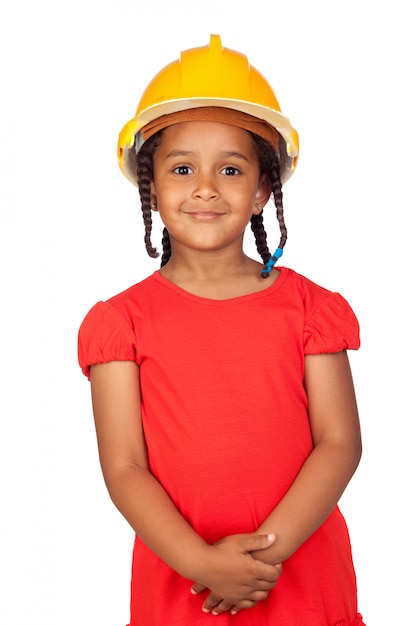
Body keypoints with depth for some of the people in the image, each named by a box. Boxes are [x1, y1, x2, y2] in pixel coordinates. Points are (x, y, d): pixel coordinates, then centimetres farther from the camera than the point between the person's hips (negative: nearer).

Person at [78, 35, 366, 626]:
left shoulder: (308, 305, -1)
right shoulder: (124, 320, -3)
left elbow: (340, 443, -6)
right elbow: (124, 468, -8)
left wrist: (267, 551, -16)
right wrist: (203, 562, -19)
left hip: (305, 576, 1)